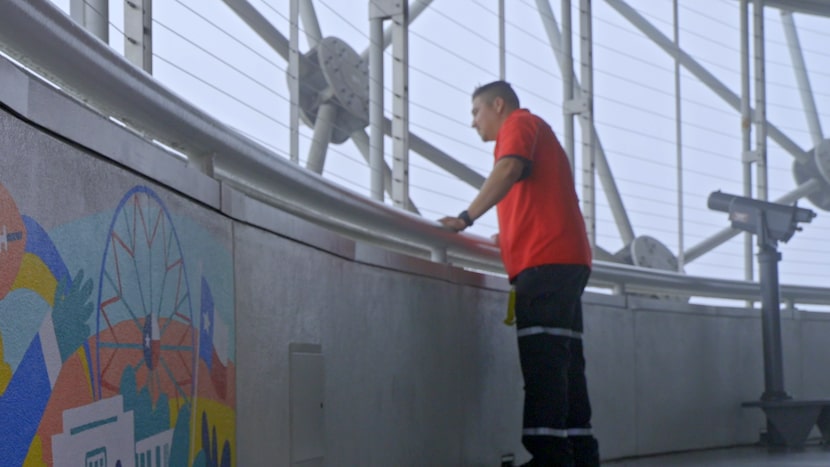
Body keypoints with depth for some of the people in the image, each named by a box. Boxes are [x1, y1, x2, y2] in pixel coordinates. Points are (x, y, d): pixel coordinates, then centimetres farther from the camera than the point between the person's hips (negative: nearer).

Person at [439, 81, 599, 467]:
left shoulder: (519, 122, 4)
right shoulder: (536, 133, 31)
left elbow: (508, 169, -17)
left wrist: (465, 218, -19)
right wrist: (505, 239, 23)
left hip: (545, 261, -10)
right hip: (565, 260, 10)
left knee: (542, 362, -16)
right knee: (564, 362, 7)